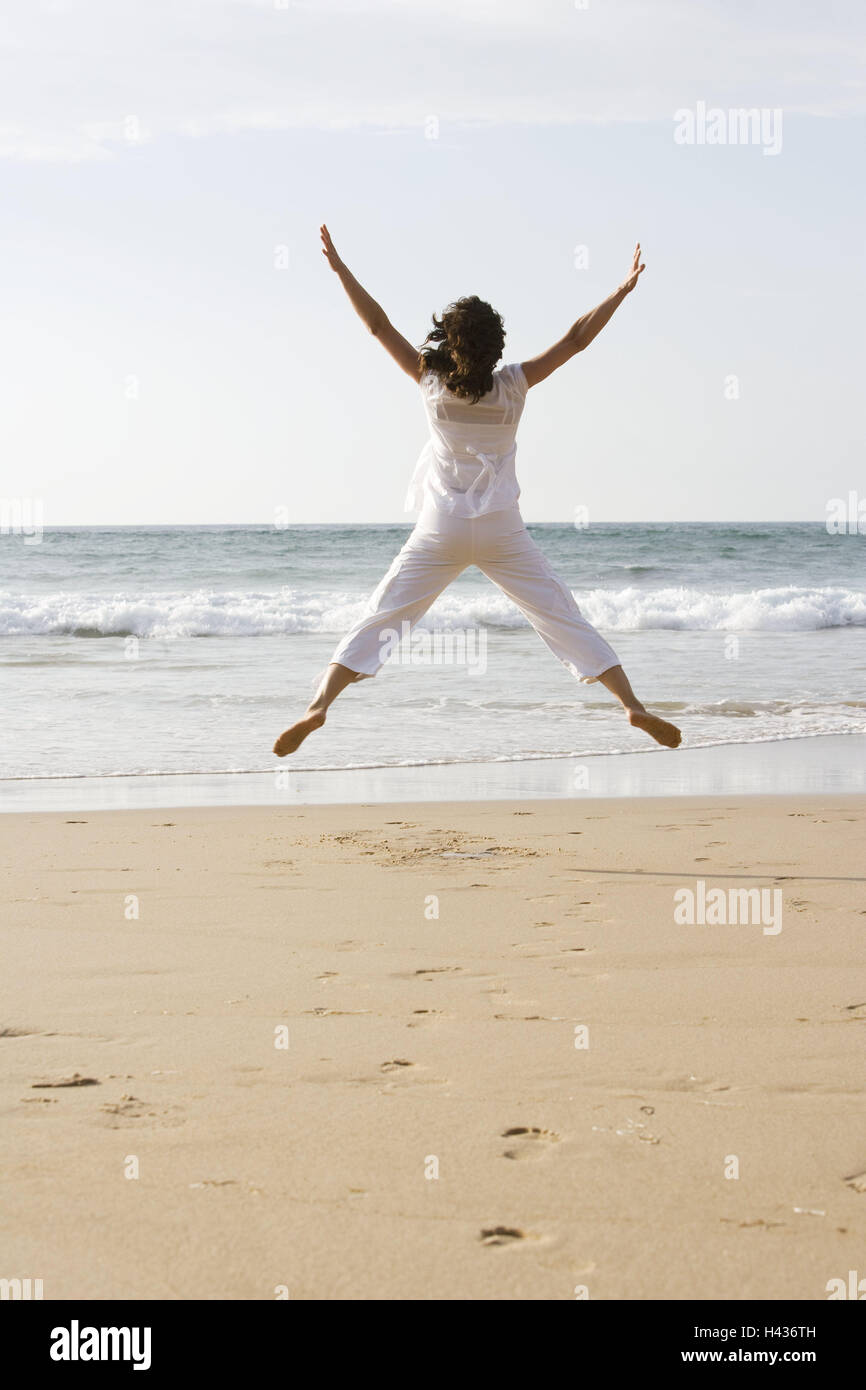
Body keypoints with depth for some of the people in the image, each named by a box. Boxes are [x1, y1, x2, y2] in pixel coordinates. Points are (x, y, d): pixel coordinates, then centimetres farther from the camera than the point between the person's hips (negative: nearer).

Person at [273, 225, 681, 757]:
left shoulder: (432, 382, -5)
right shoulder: (514, 386, -5)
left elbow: (379, 325, -4)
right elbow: (576, 339, -3)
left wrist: (339, 266, -1)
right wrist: (624, 289, 1)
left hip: (440, 532, 0)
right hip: (502, 531, 0)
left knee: (379, 619, 3)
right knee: (565, 619, 4)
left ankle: (318, 707, -10)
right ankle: (634, 707, 0)